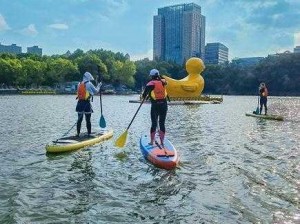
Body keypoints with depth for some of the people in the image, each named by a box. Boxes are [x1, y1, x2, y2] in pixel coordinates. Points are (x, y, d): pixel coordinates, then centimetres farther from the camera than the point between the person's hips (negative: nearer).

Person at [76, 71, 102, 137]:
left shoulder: (79, 84, 12)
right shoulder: (89, 84, -6)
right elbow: (96, 91, 0)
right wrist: (99, 86, 15)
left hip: (80, 103, 5)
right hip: (86, 103, -5)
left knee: (79, 119, 11)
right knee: (88, 120, 1)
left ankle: (78, 133, 13)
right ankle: (89, 134, 4)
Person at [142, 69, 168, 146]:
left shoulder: (150, 84, -6)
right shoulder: (163, 82, 2)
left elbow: (144, 96, -6)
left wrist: (144, 96, 15)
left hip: (155, 106, -2)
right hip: (164, 105, 2)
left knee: (154, 124, 7)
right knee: (162, 124, 8)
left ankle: (152, 142, 11)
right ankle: (162, 142, 10)